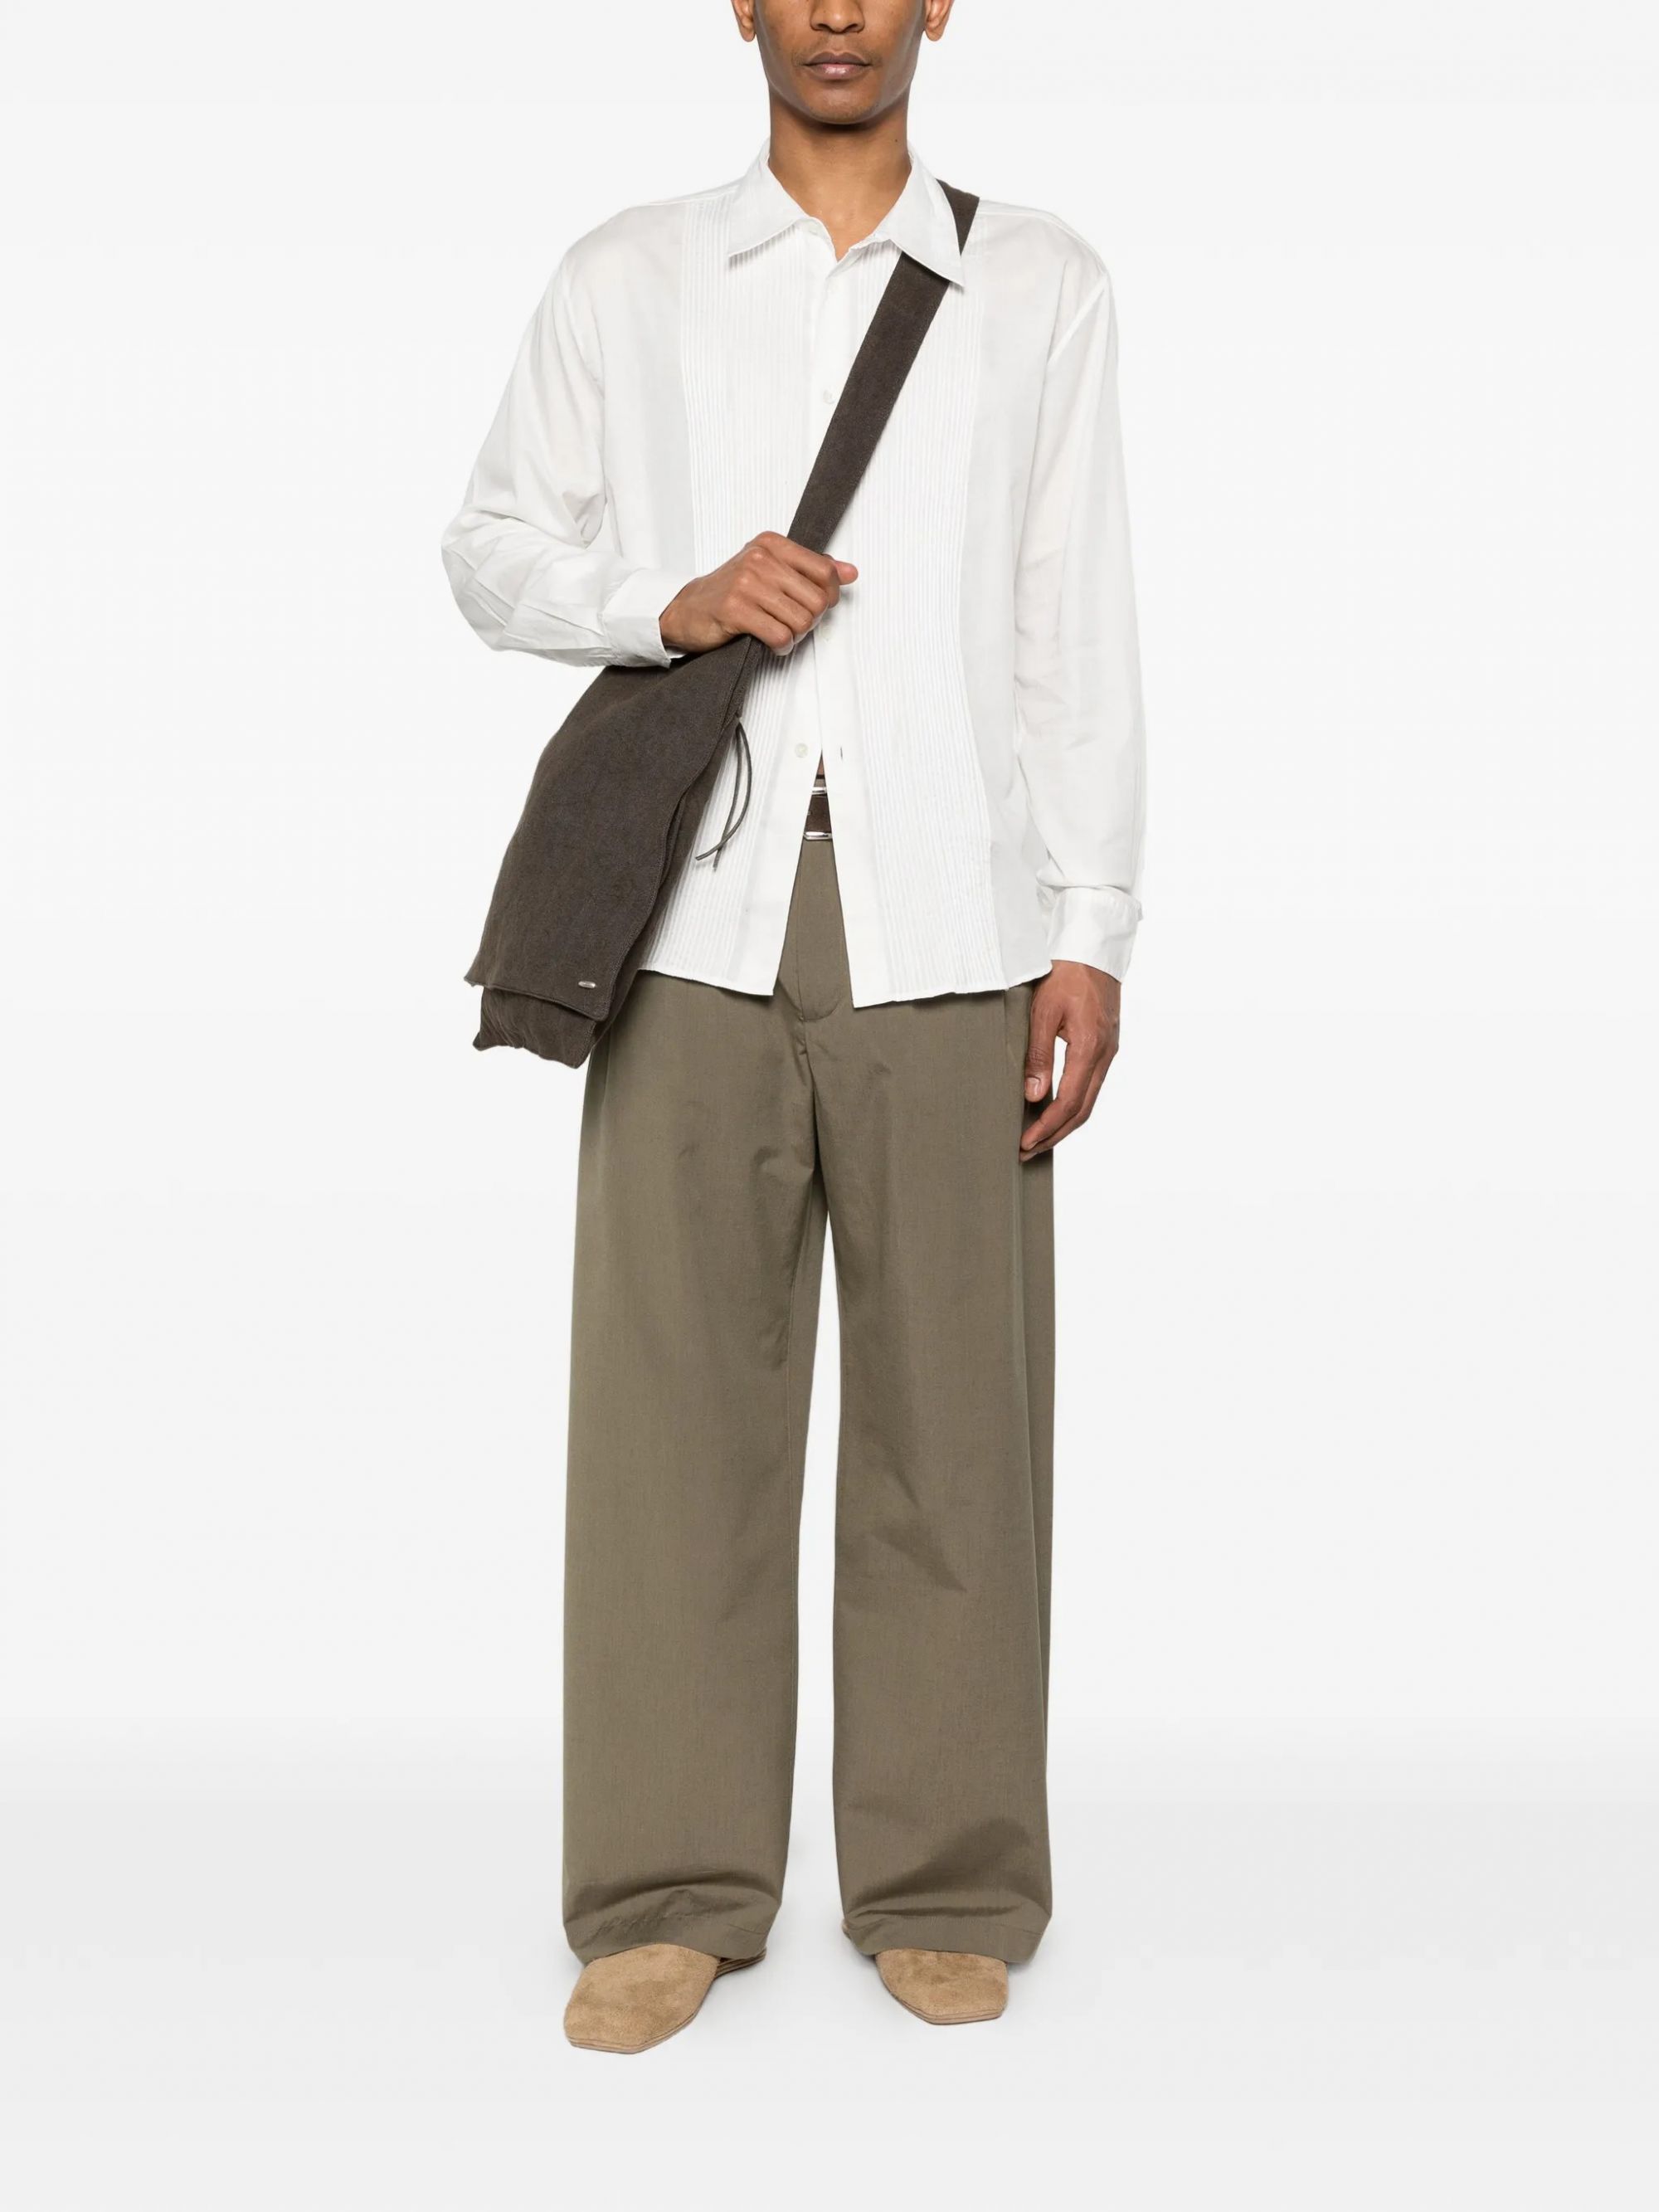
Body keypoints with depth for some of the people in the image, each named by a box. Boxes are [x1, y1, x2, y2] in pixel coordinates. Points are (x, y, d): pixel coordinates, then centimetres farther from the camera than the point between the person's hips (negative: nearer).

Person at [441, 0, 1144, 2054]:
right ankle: (671, 1894, 11)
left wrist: (1091, 934, 0)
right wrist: (673, 601, -6)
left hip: (949, 921, 0)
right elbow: (493, 550, 14)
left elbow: (1078, 624, 8)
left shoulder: (1042, 287, 12)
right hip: (700, 915, 1)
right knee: (676, 1396, 1)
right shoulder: (623, 283, 13)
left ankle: (942, 1889, 13)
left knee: (951, 1403, 2)